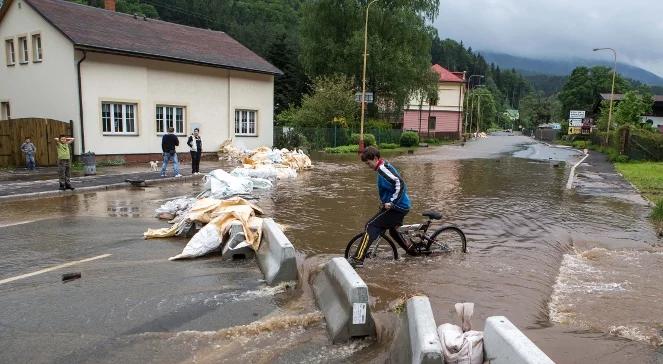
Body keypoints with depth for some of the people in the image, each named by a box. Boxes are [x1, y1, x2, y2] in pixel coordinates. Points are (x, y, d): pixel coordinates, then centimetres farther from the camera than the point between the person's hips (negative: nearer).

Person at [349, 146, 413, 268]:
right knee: (392, 229, 30)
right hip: (402, 206, 10)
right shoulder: (384, 167, 15)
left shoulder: (383, 168, -17)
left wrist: (391, 202, -25)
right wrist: (384, 202, 21)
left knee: (371, 226, -12)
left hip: (396, 207, -10)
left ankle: (358, 259, -17)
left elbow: (400, 183, -28)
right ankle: (411, 250, 39)